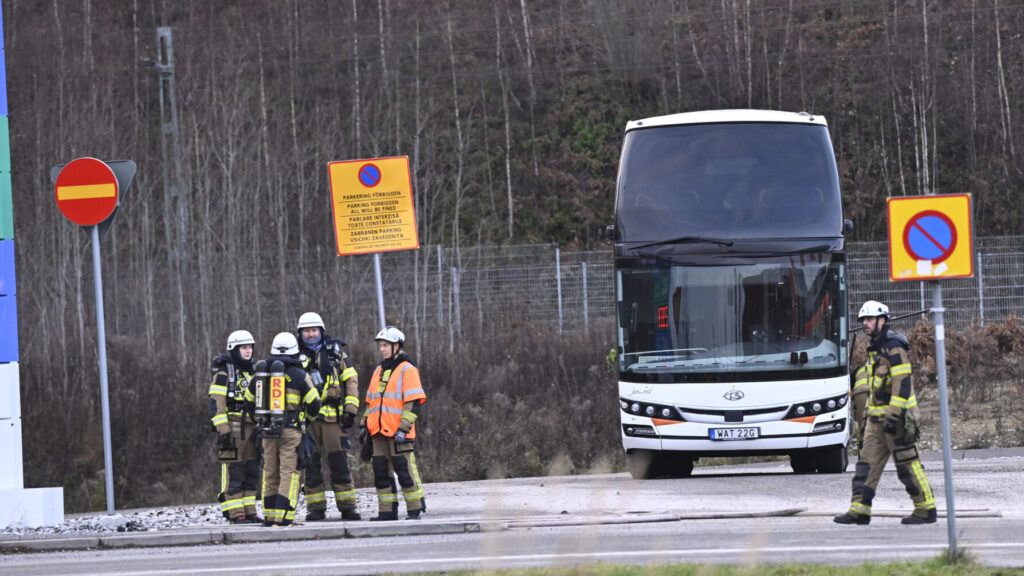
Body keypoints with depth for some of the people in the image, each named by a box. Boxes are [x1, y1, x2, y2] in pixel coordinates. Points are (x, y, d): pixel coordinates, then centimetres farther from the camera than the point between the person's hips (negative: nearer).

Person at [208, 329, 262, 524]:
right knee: (232, 472, -8)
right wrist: (223, 431, -20)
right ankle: (235, 513, -9)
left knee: (251, 472, 7)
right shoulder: (224, 373, -6)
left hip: (250, 429, 8)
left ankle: (249, 511, 11)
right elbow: (216, 403, -12)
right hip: (232, 427, -8)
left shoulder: (251, 372, 18)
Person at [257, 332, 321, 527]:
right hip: (291, 430, -4)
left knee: (270, 473, 12)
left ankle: (270, 518, 15)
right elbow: (314, 403, -2)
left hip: (268, 430, 4)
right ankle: (283, 518, -13)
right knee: (289, 474, -5)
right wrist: (310, 416, 21)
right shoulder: (299, 375, -5)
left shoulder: (262, 372, 8)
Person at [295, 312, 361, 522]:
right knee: (311, 464, 1)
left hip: (333, 417, -1)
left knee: (339, 463, -3)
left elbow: (351, 380, 9)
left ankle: (347, 506, 1)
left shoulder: (335, 352, 8)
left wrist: (351, 408, 0)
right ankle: (316, 508, 6)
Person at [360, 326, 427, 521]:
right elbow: (370, 402, 26)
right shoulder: (379, 372, 19)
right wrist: (364, 425, 18)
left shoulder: (407, 370, -4)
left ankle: (414, 510, -2)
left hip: (398, 431, -7)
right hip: (379, 431, 7)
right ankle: (387, 511, 10)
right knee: (381, 472, 5)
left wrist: (403, 428, -17)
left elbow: (413, 403, -10)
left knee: (405, 471, -7)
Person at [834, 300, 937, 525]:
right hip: (877, 419, 10)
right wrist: (869, 414, 23)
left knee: (907, 464, -5)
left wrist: (893, 416, -24)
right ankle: (859, 509, 3)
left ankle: (926, 509, 2)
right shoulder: (875, 348, 17)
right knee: (867, 463, 4)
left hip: (896, 416, -10)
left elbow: (902, 384, -20)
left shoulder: (894, 348, -14)